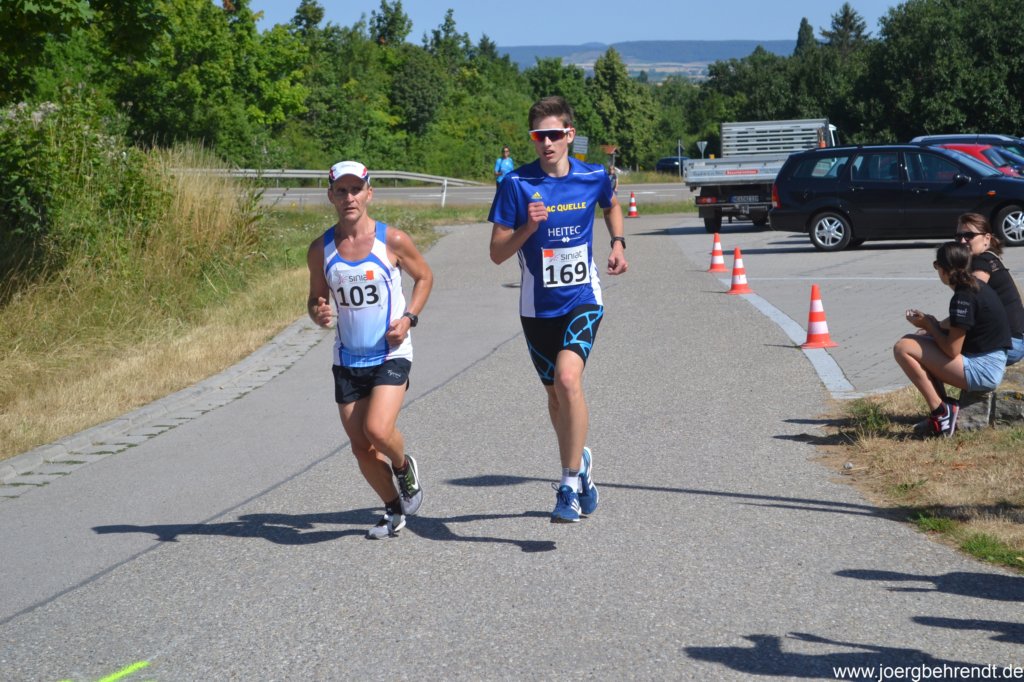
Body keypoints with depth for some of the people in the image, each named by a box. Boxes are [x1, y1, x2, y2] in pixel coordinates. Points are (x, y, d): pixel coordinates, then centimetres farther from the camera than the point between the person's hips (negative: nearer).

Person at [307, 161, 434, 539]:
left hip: (391, 354, -3)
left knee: (377, 429, -22)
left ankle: (404, 466, 12)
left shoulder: (392, 240, -8)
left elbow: (424, 276, 8)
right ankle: (394, 510, 27)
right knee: (361, 447, 4)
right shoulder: (320, 249, -1)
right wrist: (318, 313, -13)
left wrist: (409, 317, -7)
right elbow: (316, 297, 11)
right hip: (347, 359, 4)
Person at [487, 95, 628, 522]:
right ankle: (580, 462, 41)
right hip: (538, 306, 2)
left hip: (583, 299, -1)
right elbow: (497, 253, -8)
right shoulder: (516, 185, -9)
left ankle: (570, 485, -15)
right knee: (555, 393, 14)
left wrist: (618, 243, 6)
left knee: (568, 379, -23)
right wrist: (528, 227, -24)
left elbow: (612, 206, 22)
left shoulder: (593, 178, -3)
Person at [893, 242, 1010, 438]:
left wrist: (930, 324, -4)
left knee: (903, 349, -16)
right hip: (989, 365, 10)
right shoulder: (976, 286, 11)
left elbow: (952, 350, -19)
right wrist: (931, 323, 7)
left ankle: (940, 412, -9)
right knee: (914, 342, 18)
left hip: (982, 371, -10)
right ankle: (944, 414, 12)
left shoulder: (963, 297, -18)